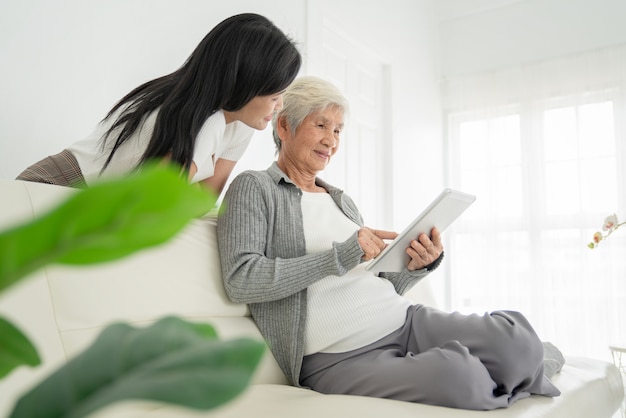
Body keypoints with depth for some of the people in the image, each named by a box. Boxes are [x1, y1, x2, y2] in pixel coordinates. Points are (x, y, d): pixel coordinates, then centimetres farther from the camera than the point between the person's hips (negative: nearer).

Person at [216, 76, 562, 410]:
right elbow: (240, 280, -15)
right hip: (338, 358, -6)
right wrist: (342, 255, -17)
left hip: (405, 319, 6)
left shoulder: (342, 200, 21)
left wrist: (417, 267, -3)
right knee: (455, 373, -31)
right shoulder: (254, 187, 1)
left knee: (516, 338, -19)